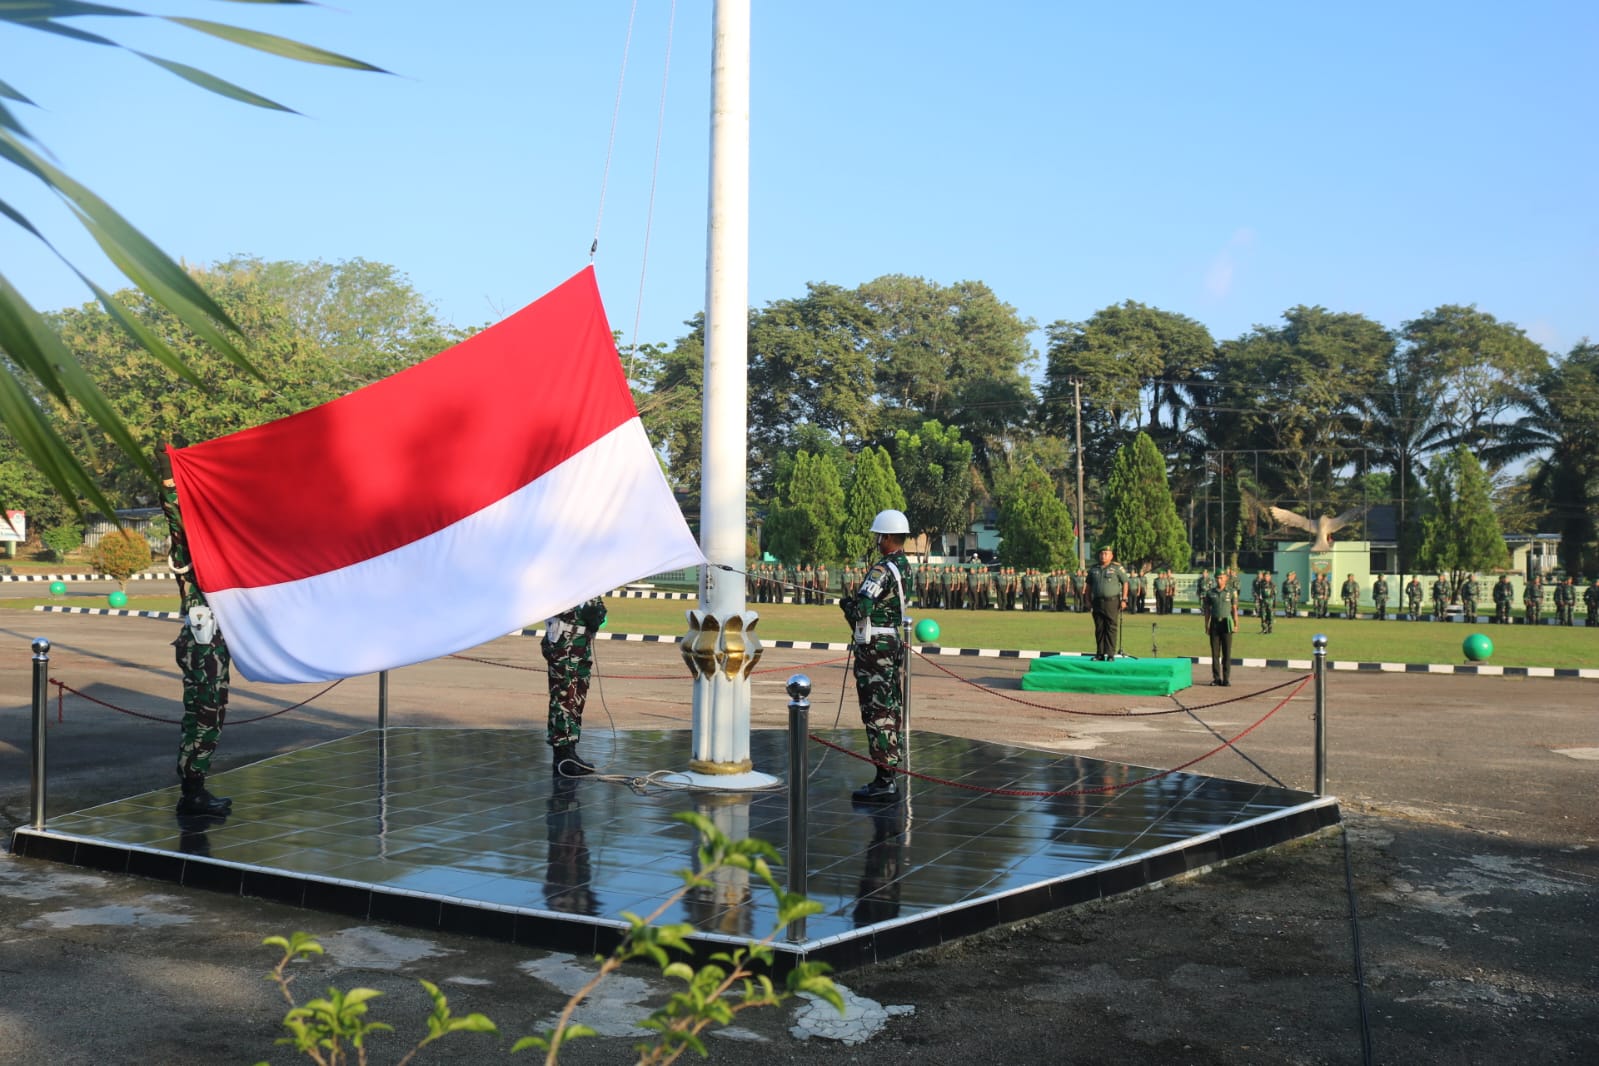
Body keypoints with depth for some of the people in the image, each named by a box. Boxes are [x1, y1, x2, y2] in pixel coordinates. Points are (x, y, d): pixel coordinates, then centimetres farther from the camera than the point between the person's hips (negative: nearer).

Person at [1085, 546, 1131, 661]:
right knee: (1099, 629, 6)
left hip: (1112, 602, -4)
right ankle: (1100, 654, 11)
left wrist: (1124, 599, -5)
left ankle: (1110, 654, -4)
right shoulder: (1093, 569, 13)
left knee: (1111, 628, -5)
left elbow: (1125, 583, 1)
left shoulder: (1117, 568, 0)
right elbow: (1089, 586, 19)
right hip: (1097, 602, 4)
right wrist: (1088, 601, 13)